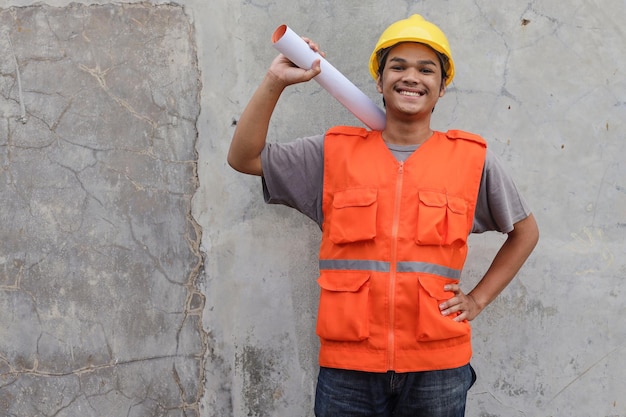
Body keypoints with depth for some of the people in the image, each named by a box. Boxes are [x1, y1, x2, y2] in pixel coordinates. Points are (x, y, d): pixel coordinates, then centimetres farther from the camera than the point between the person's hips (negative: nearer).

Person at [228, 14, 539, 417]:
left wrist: (478, 298, 5)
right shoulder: (335, 151, 4)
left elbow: (525, 231, 14)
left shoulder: (472, 158, 3)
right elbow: (244, 157, 3)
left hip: (437, 368, 0)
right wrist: (275, 82, -6)